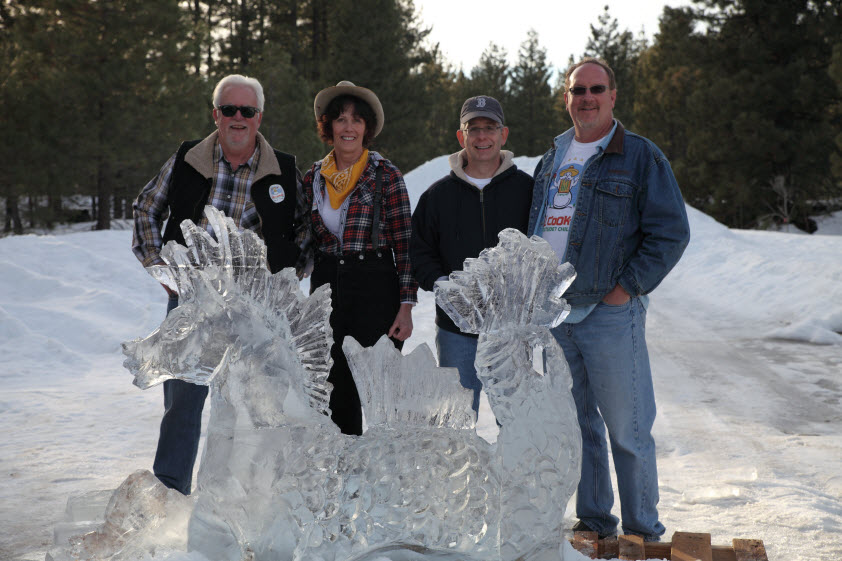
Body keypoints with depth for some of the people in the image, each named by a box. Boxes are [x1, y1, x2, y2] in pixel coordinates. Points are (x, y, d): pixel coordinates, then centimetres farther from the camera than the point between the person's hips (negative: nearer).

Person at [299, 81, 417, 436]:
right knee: (336, 391, 6)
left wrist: (406, 307, -10)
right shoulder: (313, 178, 9)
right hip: (326, 287, 4)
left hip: (376, 289, -4)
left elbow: (404, 244, -5)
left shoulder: (385, 175, -3)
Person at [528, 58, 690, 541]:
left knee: (626, 428, -2)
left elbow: (671, 233, -7)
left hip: (610, 313, -6)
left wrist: (627, 287, -12)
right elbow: (534, 228, 23)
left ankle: (643, 532, 10)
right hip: (553, 313, 6)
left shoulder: (641, 157, -3)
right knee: (575, 424, 11)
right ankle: (592, 523, 23)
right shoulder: (552, 158, 15)